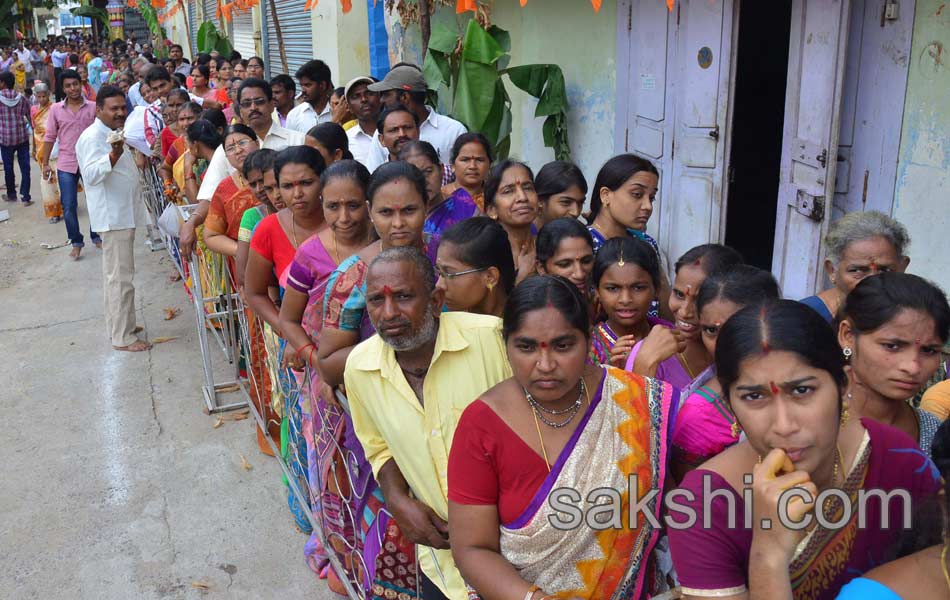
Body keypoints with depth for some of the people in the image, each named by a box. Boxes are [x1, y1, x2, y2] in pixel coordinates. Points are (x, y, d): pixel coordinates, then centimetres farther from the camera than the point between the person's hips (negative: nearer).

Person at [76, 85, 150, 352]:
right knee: (120, 277, -9)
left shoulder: (112, 134, 16)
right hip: (112, 217, -11)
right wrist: (113, 155, -43)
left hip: (123, 214, 11)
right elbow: (91, 174, -31)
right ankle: (122, 337, -4)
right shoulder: (93, 137, -16)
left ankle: (119, 324, 27)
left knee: (115, 274, 17)